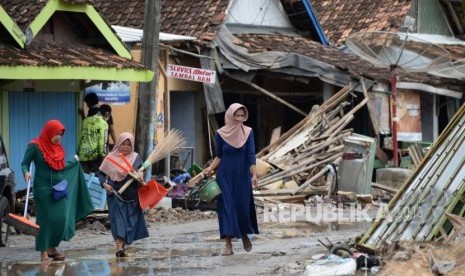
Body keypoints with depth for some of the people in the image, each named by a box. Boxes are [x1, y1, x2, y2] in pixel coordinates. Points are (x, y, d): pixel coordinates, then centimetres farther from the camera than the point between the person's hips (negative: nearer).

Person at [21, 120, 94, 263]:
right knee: (45, 219, -5)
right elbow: (25, 163, -4)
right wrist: (26, 173, -25)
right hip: (43, 188, -6)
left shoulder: (58, 148, 10)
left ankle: (52, 247, 17)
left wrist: (74, 162, 30)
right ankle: (44, 252, 1)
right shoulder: (35, 146, -7)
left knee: (61, 218, 1)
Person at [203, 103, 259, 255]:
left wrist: (254, 175, -17)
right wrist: (210, 168, -9)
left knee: (243, 207, 2)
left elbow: (251, 155, -8)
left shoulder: (248, 132, -4)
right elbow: (219, 156, 6)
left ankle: (245, 235, 32)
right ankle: (228, 245, -3)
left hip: (242, 176, 0)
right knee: (227, 207, -4)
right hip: (225, 176, 0)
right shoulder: (221, 133, -3)